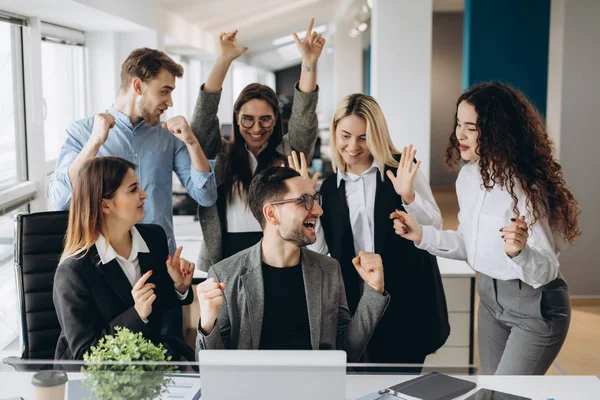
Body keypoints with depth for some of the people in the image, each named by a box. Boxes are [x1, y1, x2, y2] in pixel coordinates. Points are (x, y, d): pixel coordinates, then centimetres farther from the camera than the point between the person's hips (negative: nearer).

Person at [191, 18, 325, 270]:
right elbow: (204, 116, -7)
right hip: (226, 261, 0)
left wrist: (309, 63, -20)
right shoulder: (221, 156, 5)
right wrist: (224, 60, -17)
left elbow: (304, 121, -8)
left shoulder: (287, 154, 6)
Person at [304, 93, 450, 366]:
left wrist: (408, 195, -22)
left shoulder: (402, 169, -3)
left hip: (407, 301, -3)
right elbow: (317, 249, 3)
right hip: (357, 303, 3)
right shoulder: (330, 187, 7)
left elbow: (435, 229, -6)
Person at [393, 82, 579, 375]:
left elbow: (546, 270, -23)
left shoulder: (525, 186, -24)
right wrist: (422, 235, -1)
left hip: (536, 306, -7)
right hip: (489, 296, 8)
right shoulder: (468, 176, -1)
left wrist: (519, 251, -43)